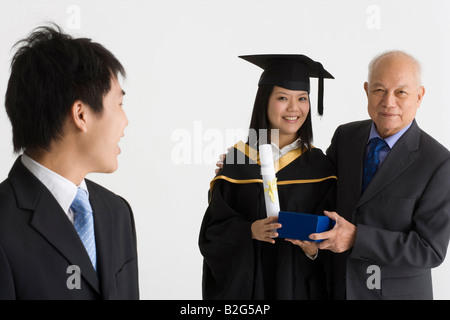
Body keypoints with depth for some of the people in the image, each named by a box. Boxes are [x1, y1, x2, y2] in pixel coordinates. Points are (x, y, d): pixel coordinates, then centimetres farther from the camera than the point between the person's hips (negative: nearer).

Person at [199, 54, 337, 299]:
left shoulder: (318, 166, 1)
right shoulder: (236, 160, -3)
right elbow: (213, 229, -4)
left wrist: (314, 247, -20)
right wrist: (249, 231, -21)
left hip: (300, 285, 1)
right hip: (244, 282, -1)